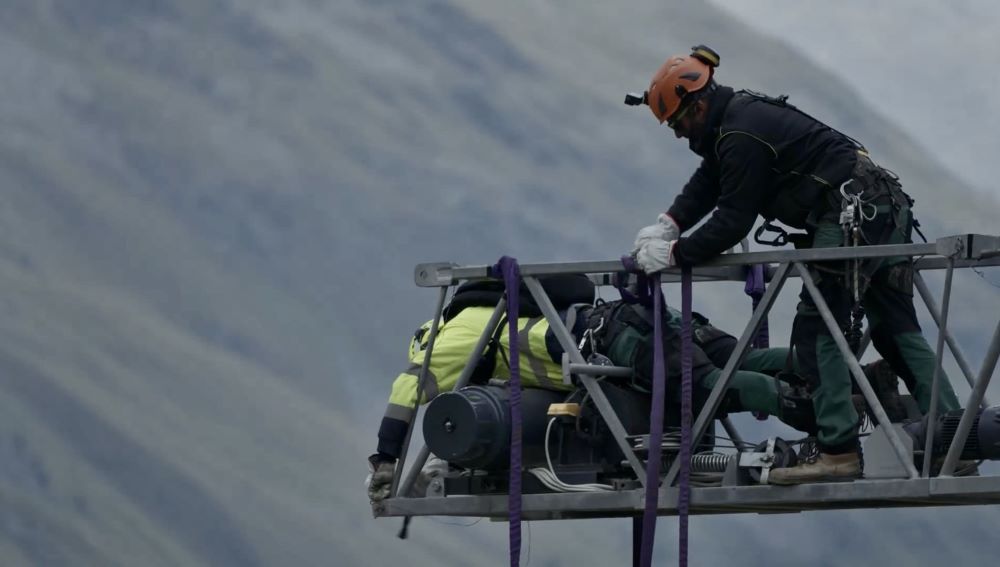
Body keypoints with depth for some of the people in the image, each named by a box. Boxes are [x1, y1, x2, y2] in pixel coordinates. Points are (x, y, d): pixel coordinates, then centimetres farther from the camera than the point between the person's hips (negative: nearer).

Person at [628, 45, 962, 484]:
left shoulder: (742, 137, -15)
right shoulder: (739, 116, 18)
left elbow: (733, 220, -15)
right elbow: (707, 183, 23)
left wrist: (674, 254, -7)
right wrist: (668, 225, 9)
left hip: (852, 219, -11)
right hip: (888, 211, 11)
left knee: (816, 333, -8)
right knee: (898, 332, 10)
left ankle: (838, 451, -15)